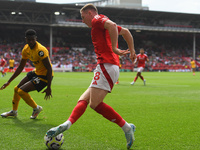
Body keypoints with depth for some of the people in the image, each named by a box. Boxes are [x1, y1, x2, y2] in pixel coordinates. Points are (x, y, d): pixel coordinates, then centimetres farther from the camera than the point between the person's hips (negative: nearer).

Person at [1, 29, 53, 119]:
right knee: (16, 89, 14)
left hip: (44, 76, -9)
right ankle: (14, 111, 38)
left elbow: (49, 69, -26)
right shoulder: (26, 49, 0)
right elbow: (20, 68, 10)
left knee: (21, 91, -17)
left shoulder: (40, 50, -26)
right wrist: (9, 82, 10)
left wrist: (48, 88, -27)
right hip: (36, 72, 9)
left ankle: (36, 108, 6)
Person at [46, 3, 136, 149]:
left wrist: (114, 48, -23)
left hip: (106, 65, -10)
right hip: (110, 67, 10)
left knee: (95, 103, -18)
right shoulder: (103, 23, 28)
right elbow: (126, 31, 34)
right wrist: (132, 50, 31)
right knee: (83, 100, 2)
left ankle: (126, 127, -11)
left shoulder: (97, 20, 0)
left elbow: (112, 25, -22)